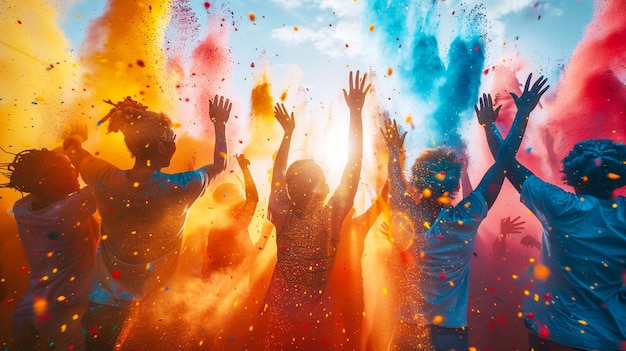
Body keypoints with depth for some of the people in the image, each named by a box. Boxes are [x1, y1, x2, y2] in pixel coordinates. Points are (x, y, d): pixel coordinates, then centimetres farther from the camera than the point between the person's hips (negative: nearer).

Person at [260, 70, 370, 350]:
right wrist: (356, 112, -17)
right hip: (315, 313, -2)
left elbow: (277, 173, -3)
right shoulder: (330, 218, -26)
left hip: (280, 311, 3)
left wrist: (288, 133, 8)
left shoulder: (283, 216, -20)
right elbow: (353, 165, -22)